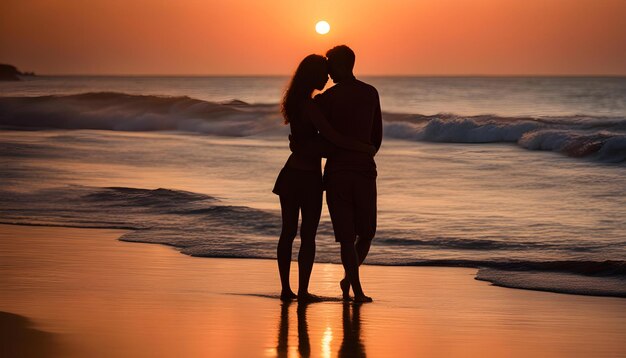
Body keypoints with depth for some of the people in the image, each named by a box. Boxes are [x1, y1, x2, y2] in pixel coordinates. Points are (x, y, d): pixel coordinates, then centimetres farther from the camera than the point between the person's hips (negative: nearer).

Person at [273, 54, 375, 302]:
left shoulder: (295, 102, 7)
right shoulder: (309, 105, -20)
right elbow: (333, 138, -24)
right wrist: (366, 148, -13)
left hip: (290, 174, 8)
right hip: (309, 178, -8)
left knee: (288, 232, 11)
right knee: (308, 236, 2)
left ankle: (285, 288, 15)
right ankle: (302, 291, 4)